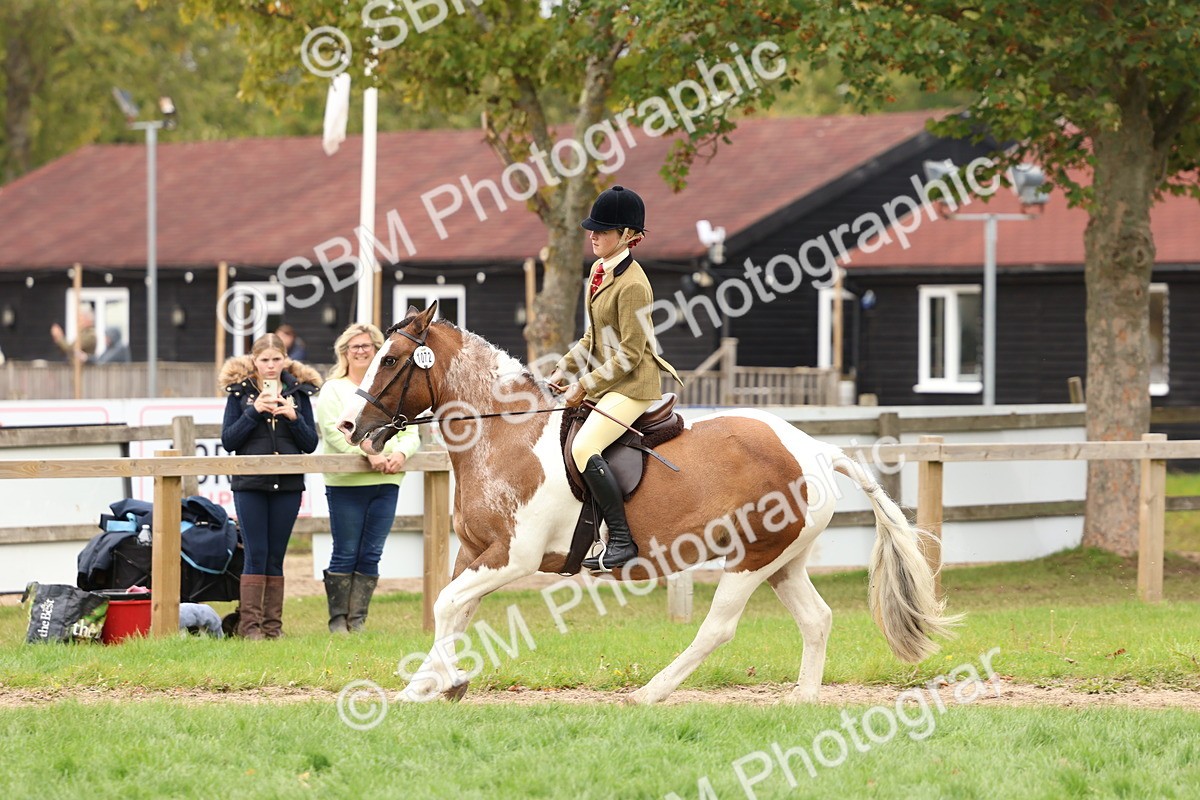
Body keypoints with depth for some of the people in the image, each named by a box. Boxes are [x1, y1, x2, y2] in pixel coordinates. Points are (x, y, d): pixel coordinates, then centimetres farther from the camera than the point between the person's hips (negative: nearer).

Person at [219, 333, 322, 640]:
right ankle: (250, 624, -3)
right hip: (250, 484, -2)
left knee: (276, 556, 5)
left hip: (287, 485, 2)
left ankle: (273, 624, 9)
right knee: (256, 554, -6)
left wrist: (293, 416, -12)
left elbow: (311, 444, 5)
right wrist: (254, 411, -14)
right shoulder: (240, 392, 3)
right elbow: (228, 441, -3)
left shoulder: (299, 392, 8)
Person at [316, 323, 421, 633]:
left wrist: (401, 453, -10)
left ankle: (357, 619, 6)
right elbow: (335, 432, -10)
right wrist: (370, 453, -20)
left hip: (386, 483, 4)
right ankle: (338, 619, 2)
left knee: (371, 556, 2)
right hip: (346, 483, -4)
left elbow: (411, 433, 12)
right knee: (345, 555, -4)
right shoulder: (333, 390, 5)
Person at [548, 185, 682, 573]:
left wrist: (585, 387, -17)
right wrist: (563, 370, 9)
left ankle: (621, 540, -21)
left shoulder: (632, 285, -19)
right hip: (605, 381, 10)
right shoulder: (599, 270, 10)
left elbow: (628, 356, -19)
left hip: (632, 385, -10)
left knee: (583, 449, -26)